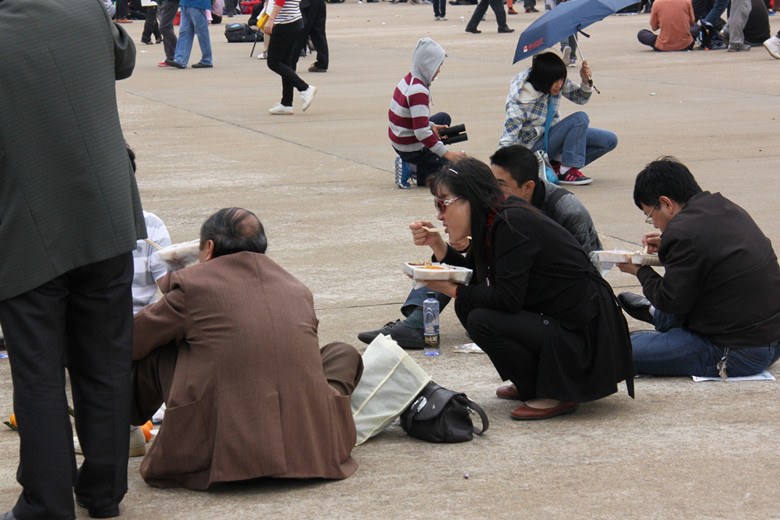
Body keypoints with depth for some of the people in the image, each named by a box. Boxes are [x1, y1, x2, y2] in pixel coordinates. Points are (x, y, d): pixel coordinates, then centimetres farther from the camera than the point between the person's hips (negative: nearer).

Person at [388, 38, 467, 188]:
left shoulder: (408, 79, 4)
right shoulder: (418, 91, -26)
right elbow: (421, 132, -30)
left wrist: (431, 126, 4)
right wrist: (446, 153, -28)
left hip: (398, 141, 9)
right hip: (411, 149, -9)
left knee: (444, 118, 30)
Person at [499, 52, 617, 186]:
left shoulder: (557, 84, -12)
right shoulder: (518, 103, -29)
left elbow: (580, 98, 5)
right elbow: (506, 143, -26)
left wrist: (586, 82, -17)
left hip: (554, 133, 8)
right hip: (537, 146, -8)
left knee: (610, 140, -4)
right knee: (580, 118, -28)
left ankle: (559, 165, -6)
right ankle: (565, 172, -25)